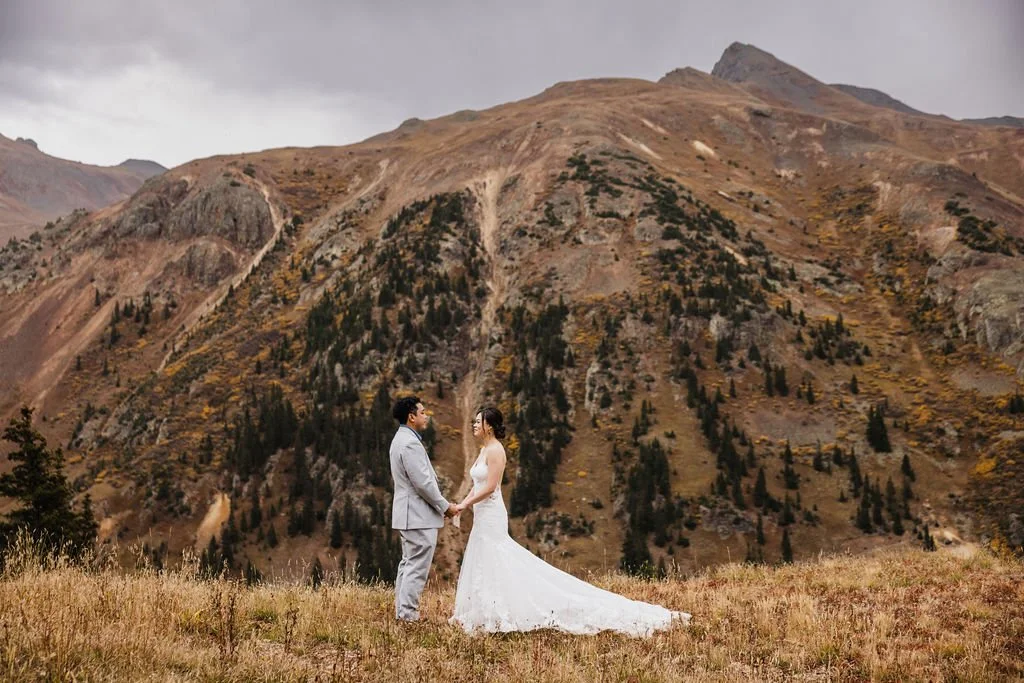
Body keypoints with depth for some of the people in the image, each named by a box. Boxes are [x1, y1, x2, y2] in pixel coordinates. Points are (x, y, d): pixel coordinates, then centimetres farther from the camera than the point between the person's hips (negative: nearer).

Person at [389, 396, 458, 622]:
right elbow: (423, 483, -21)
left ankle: (402, 613, 18)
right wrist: (445, 506, -10)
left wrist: (441, 505, 17)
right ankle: (408, 616, -7)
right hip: (419, 516, -11)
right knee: (417, 568, -8)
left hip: (409, 514, 11)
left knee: (408, 564, 14)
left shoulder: (402, 439, 15)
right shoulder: (410, 443, -19)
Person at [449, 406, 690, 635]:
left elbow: (489, 487, -20)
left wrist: (464, 504, -15)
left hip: (491, 517, -10)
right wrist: (463, 504, 7)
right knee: (484, 568, 12)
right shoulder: (484, 450, 15)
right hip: (483, 517, 10)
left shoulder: (495, 450, -14)